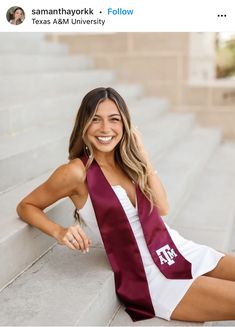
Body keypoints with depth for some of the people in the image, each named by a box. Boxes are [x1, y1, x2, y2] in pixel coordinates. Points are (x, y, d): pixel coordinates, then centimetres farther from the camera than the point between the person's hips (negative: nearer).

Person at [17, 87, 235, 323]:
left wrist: (142, 155, -2)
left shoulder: (128, 161, 7)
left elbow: (162, 208, 0)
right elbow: (26, 206, 0)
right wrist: (59, 232, -16)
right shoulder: (77, 172, -10)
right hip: (151, 278, -6)